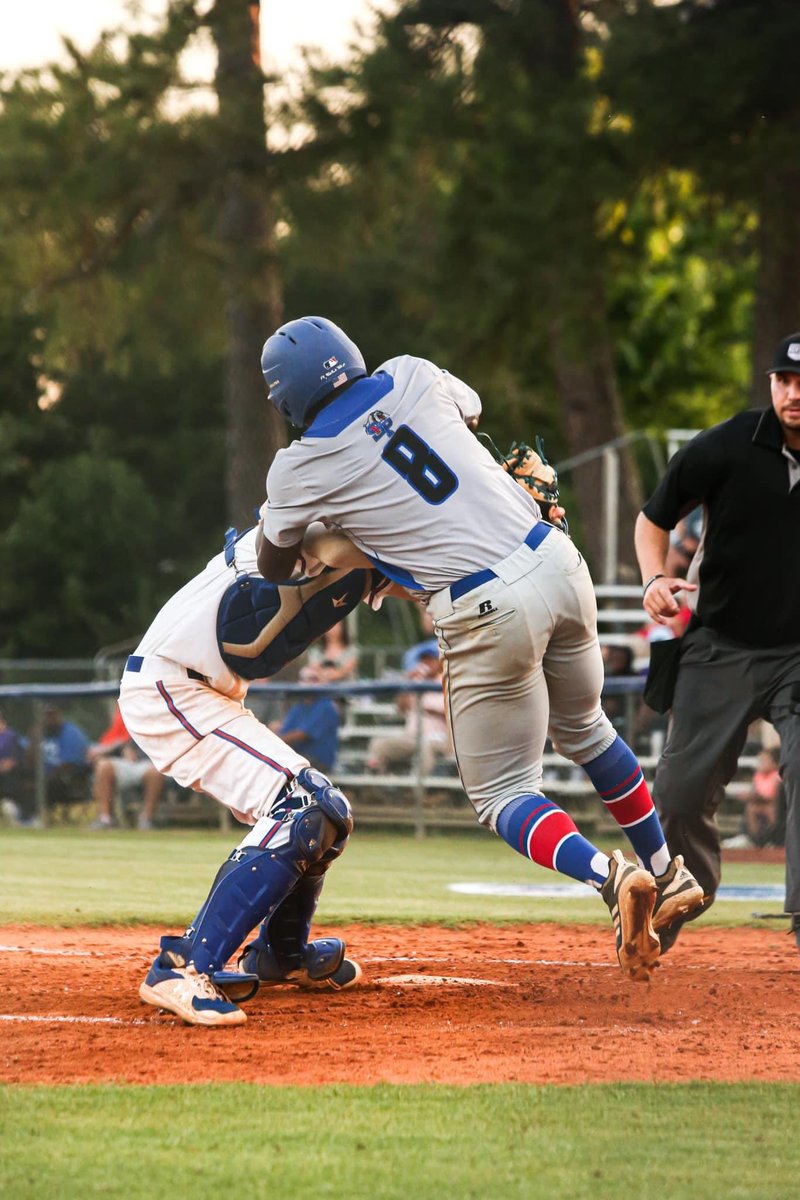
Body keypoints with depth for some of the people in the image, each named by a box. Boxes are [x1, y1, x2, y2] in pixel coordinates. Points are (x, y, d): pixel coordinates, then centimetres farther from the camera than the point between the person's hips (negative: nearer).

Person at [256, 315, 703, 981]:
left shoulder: (301, 469, -5)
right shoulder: (412, 377, 7)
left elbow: (273, 569, 13)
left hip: (490, 613, -6)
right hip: (557, 562, 6)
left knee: (502, 795, 7)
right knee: (582, 728, 30)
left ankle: (608, 876, -19)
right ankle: (669, 874, 34)